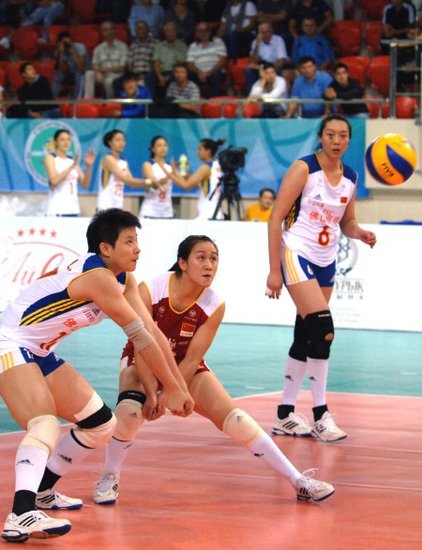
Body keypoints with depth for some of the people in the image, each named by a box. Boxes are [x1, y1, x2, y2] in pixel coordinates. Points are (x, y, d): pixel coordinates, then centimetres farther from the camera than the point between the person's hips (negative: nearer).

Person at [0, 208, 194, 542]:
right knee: (46, 425, -32)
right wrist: (172, 389, -13)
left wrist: (180, 386, 1)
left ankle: (41, 492, 28)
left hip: (39, 353, 10)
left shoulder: (123, 278, 5)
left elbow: (153, 331, 4)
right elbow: (140, 337, -19)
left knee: (101, 424, 14)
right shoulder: (99, 277, -23)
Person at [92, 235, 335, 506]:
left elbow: (192, 359, -17)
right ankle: (109, 479, -4)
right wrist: (152, 394, -26)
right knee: (130, 412, -31)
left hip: (186, 367, 2)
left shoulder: (214, 306, -21)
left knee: (233, 417, -12)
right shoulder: (149, 291, -28)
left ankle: (298, 481, -6)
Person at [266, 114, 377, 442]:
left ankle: (285, 416, 19)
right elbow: (276, 218, -12)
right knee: (323, 329, -18)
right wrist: (274, 270, -17)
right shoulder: (304, 169, -11)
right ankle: (321, 415, -11)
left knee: (306, 338, 10)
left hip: (326, 263, 7)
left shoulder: (351, 178, 6)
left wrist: (360, 233, -7)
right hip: (296, 255, -7)